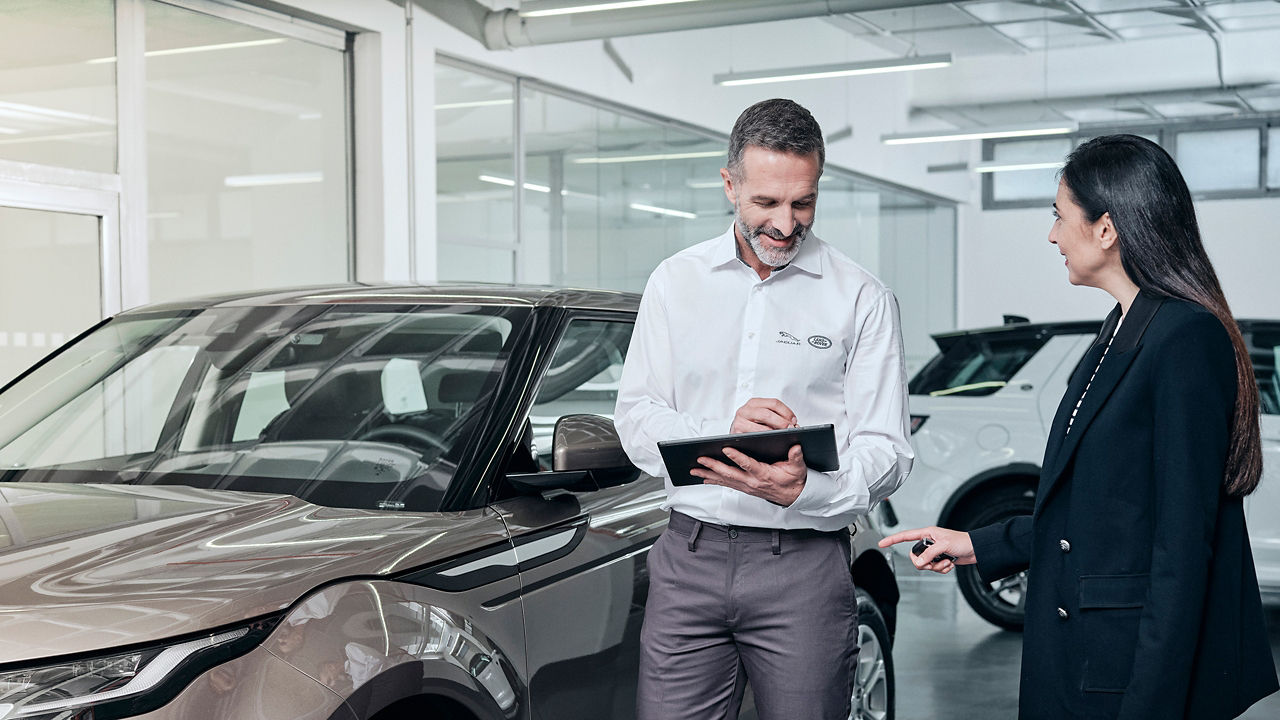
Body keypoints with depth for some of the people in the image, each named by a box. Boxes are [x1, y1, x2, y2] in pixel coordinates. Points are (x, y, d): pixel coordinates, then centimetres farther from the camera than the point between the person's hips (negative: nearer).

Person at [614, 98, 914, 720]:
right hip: (689, 558, 2)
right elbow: (636, 419, 5)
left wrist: (801, 489, -22)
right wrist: (725, 431, -14)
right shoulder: (674, 283, 9)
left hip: (804, 568, -1)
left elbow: (886, 453, -2)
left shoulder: (862, 300, 2)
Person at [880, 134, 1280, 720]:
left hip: (1143, 669, -9)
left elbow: (1184, 540, -20)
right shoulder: (1122, 332, 13)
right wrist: (978, 546, 18)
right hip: (1084, 654, 9)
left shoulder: (1189, 339, -17)